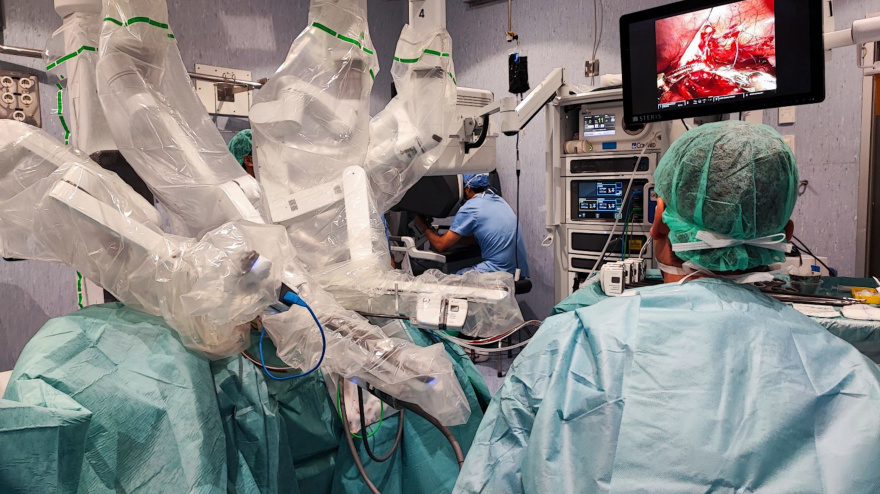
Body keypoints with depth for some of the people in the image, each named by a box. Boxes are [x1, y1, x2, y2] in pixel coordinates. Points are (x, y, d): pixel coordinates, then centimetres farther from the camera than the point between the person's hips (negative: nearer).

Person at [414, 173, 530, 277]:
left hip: (501, 272, -8)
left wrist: (425, 228, 14)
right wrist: (441, 237, 25)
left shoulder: (470, 208, -10)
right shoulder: (498, 200, 14)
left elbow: (441, 246, -4)